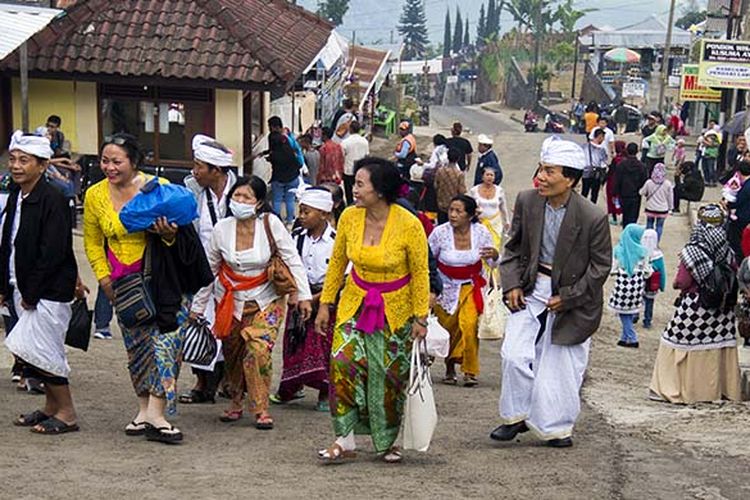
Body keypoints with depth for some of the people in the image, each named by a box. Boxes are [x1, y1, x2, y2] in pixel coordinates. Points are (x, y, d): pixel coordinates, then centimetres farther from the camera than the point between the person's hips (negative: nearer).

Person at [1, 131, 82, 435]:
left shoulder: (52, 200, -16)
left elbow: (52, 253, -20)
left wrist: (32, 292, -17)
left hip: (50, 289, -8)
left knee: (38, 348, -9)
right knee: (27, 349, 12)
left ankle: (66, 414, 5)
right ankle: (51, 406, 27)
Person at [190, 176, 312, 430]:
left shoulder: (270, 224, -15)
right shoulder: (222, 228, -8)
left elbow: (293, 260, -9)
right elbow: (209, 270, 4)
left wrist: (303, 295, -12)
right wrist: (197, 307, 8)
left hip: (266, 300, -3)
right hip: (231, 300, 3)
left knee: (258, 351, -17)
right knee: (231, 353, 9)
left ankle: (260, 408, -2)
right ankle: (235, 401, 32)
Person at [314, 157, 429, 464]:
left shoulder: (408, 225, -18)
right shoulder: (349, 217, -8)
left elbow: (420, 273, -9)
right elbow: (337, 262, 5)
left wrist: (421, 317, -10)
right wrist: (325, 304, 5)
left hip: (395, 309, -3)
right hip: (356, 303, 3)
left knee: (391, 375, 6)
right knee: (343, 363, -12)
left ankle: (386, 442, 24)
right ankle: (345, 441, -5)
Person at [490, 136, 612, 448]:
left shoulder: (593, 218, -19)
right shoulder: (526, 202, -7)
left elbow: (600, 266, -9)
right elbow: (514, 247, 7)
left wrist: (568, 298, -12)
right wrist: (512, 284, -5)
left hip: (573, 296, -3)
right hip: (532, 290, 3)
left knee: (561, 365, 7)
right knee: (515, 354, -8)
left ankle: (557, 427, 25)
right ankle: (516, 416, 13)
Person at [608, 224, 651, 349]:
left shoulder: (618, 250, -9)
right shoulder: (642, 251, -8)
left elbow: (613, 269, -4)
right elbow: (646, 272, -1)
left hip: (622, 285, -1)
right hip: (636, 286, 1)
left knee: (624, 313, 10)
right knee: (631, 313, 17)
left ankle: (632, 339, 8)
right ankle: (626, 337, 21)